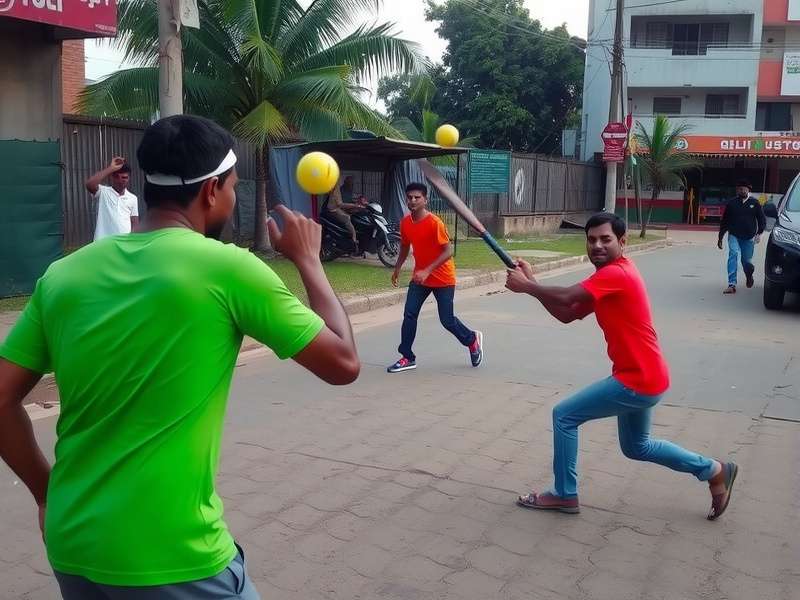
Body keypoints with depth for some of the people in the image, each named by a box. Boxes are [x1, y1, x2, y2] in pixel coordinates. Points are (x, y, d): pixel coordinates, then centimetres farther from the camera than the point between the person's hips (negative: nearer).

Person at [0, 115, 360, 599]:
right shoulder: (227, 268, -12)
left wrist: (48, 493, 16)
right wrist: (308, 259, 6)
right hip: (170, 556, -5)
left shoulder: (64, 274, 1)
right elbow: (344, 364, -6)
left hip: (72, 545, 5)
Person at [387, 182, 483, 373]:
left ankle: (472, 339, 30)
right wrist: (397, 268, 16)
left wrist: (427, 271, -29)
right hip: (419, 277, 5)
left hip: (443, 279, -5)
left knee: (447, 320, 1)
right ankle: (408, 358, 6)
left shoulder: (434, 222, -22)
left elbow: (448, 251, -23)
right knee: (409, 315, -5)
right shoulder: (405, 222, -2)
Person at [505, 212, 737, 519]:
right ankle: (713, 470, 33)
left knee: (564, 416, -3)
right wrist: (532, 282, 0)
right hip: (643, 377, 11)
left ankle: (564, 495, 11)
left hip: (637, 381, -11)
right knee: (636, 447, 26)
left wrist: (525, 286, -14)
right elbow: (567, 314, 9)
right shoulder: (610, 276, 12)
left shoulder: (616, 274, -19)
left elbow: (565, 297, -29)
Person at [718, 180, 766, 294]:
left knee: (747, 261, 8)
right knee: (733, 255, -21)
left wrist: (759, 233, -9)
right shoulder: (732, 203, 3)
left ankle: (749, 275, 45)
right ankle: (732, 285, -24)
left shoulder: (754, 203, 2)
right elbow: (724, 221, 8)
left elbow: (762, 219, 5)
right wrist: (720, 237, 8)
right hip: (734, 236, 0)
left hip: (749, 237, 1)